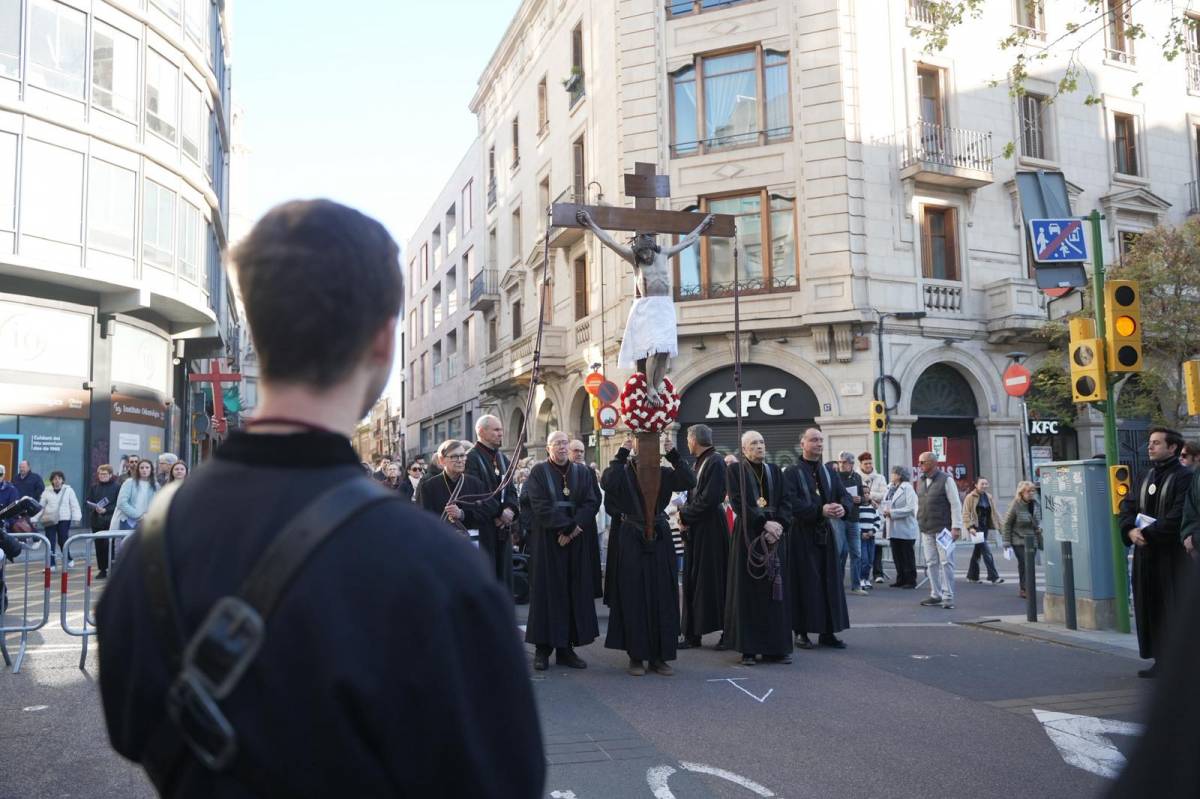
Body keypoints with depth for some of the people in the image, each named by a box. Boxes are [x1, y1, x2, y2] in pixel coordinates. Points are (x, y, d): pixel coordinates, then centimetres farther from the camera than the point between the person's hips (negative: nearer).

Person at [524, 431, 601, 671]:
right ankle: (543, 649, 6)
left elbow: (590, 504, 0)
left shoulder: (582, 472, 9)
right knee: (547, 592, -1)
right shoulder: (538, 472, -2)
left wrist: (573, 527, -14)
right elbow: (540, 507, -12)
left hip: (575, 542, 4)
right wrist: (567, 526, -17)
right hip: (547, 541, -4)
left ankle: (566, 647, 11)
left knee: (575, 594, 4)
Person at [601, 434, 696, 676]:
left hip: (659, 538, 2)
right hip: (632, 539, -2)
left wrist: (674, 455, -15)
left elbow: (689, 482, -9)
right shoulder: (623, 471, 2)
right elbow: (607, 483, -20)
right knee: (634, 597, 0)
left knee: (661, 596, 3)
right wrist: (621, 455, -19)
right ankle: (636, 655, 9)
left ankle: (659, 655, 11)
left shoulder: (663, 473, 8)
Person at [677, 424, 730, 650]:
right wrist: (684, 511, 2)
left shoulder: (715, 462, -14)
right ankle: (692, 633, 16)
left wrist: (685, 515, -12)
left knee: (714, 579, -2)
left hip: (710, 529, -9)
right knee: (692, 581, 10)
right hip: (695, 531, 9)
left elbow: (709, 499, -21)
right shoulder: (700, 462, 13)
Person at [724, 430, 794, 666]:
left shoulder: (774, 471, 13)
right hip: (748, 536, -4)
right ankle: (748, 648, 3)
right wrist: (764, 523, -18)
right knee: (748, 591, -2)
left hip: (775, 536, 4)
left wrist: (779, 523, -12)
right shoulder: (736, 470, 0)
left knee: (775, 589, 3)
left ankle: (776, 646, 8)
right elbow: (738, 503, -11)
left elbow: (786, 500, 5)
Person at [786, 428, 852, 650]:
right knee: (804, 583, -2)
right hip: (801, 534, -5)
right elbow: (791, 502, -18)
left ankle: (827, 632, 12)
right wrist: (820, 510, -27)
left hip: (825, 534, 5)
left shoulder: (830, 472, 13)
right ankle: (801, 631, 7)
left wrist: (843, 507, -20)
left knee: (829, 581, 5)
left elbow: (845, 495, 4)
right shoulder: (792, 473, -5)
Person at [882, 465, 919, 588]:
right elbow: (887, 503, 21)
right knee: (897, 555, 10)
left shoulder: (907, 488, -11)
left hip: (905, 528, -7)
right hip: (893, 528, 7)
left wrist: (892, 513, -19)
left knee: (908, 556, 1)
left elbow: (910, 508, -18)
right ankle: (901, 580, 17)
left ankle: (911, 581, 8)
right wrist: (885, 512, -1)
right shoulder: (890, 488, 11)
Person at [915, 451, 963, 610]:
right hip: (926, 530, 6)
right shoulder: (920, 481, 13)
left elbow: (956, 504, -8)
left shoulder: (945, 480, -5)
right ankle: (936, 595, 15)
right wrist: (919, 521, 11)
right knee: (931, 563, 8)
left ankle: (948, 597, -1)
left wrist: (956, 527, -13)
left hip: (943, 529, -6)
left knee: (946, 562, -5)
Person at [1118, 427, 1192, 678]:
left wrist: (1148, 533, -17)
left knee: (1175, 608, -4)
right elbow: (1128, 505, 11)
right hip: (1146, 553, 7)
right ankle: (1161, 660, 17)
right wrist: (1131, 529, -7)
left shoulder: (1184, 476, -9)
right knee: (1151, 608, 9)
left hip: (1172, 554, -7)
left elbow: (1178, 516, -19)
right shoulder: (1149, 476, 15)